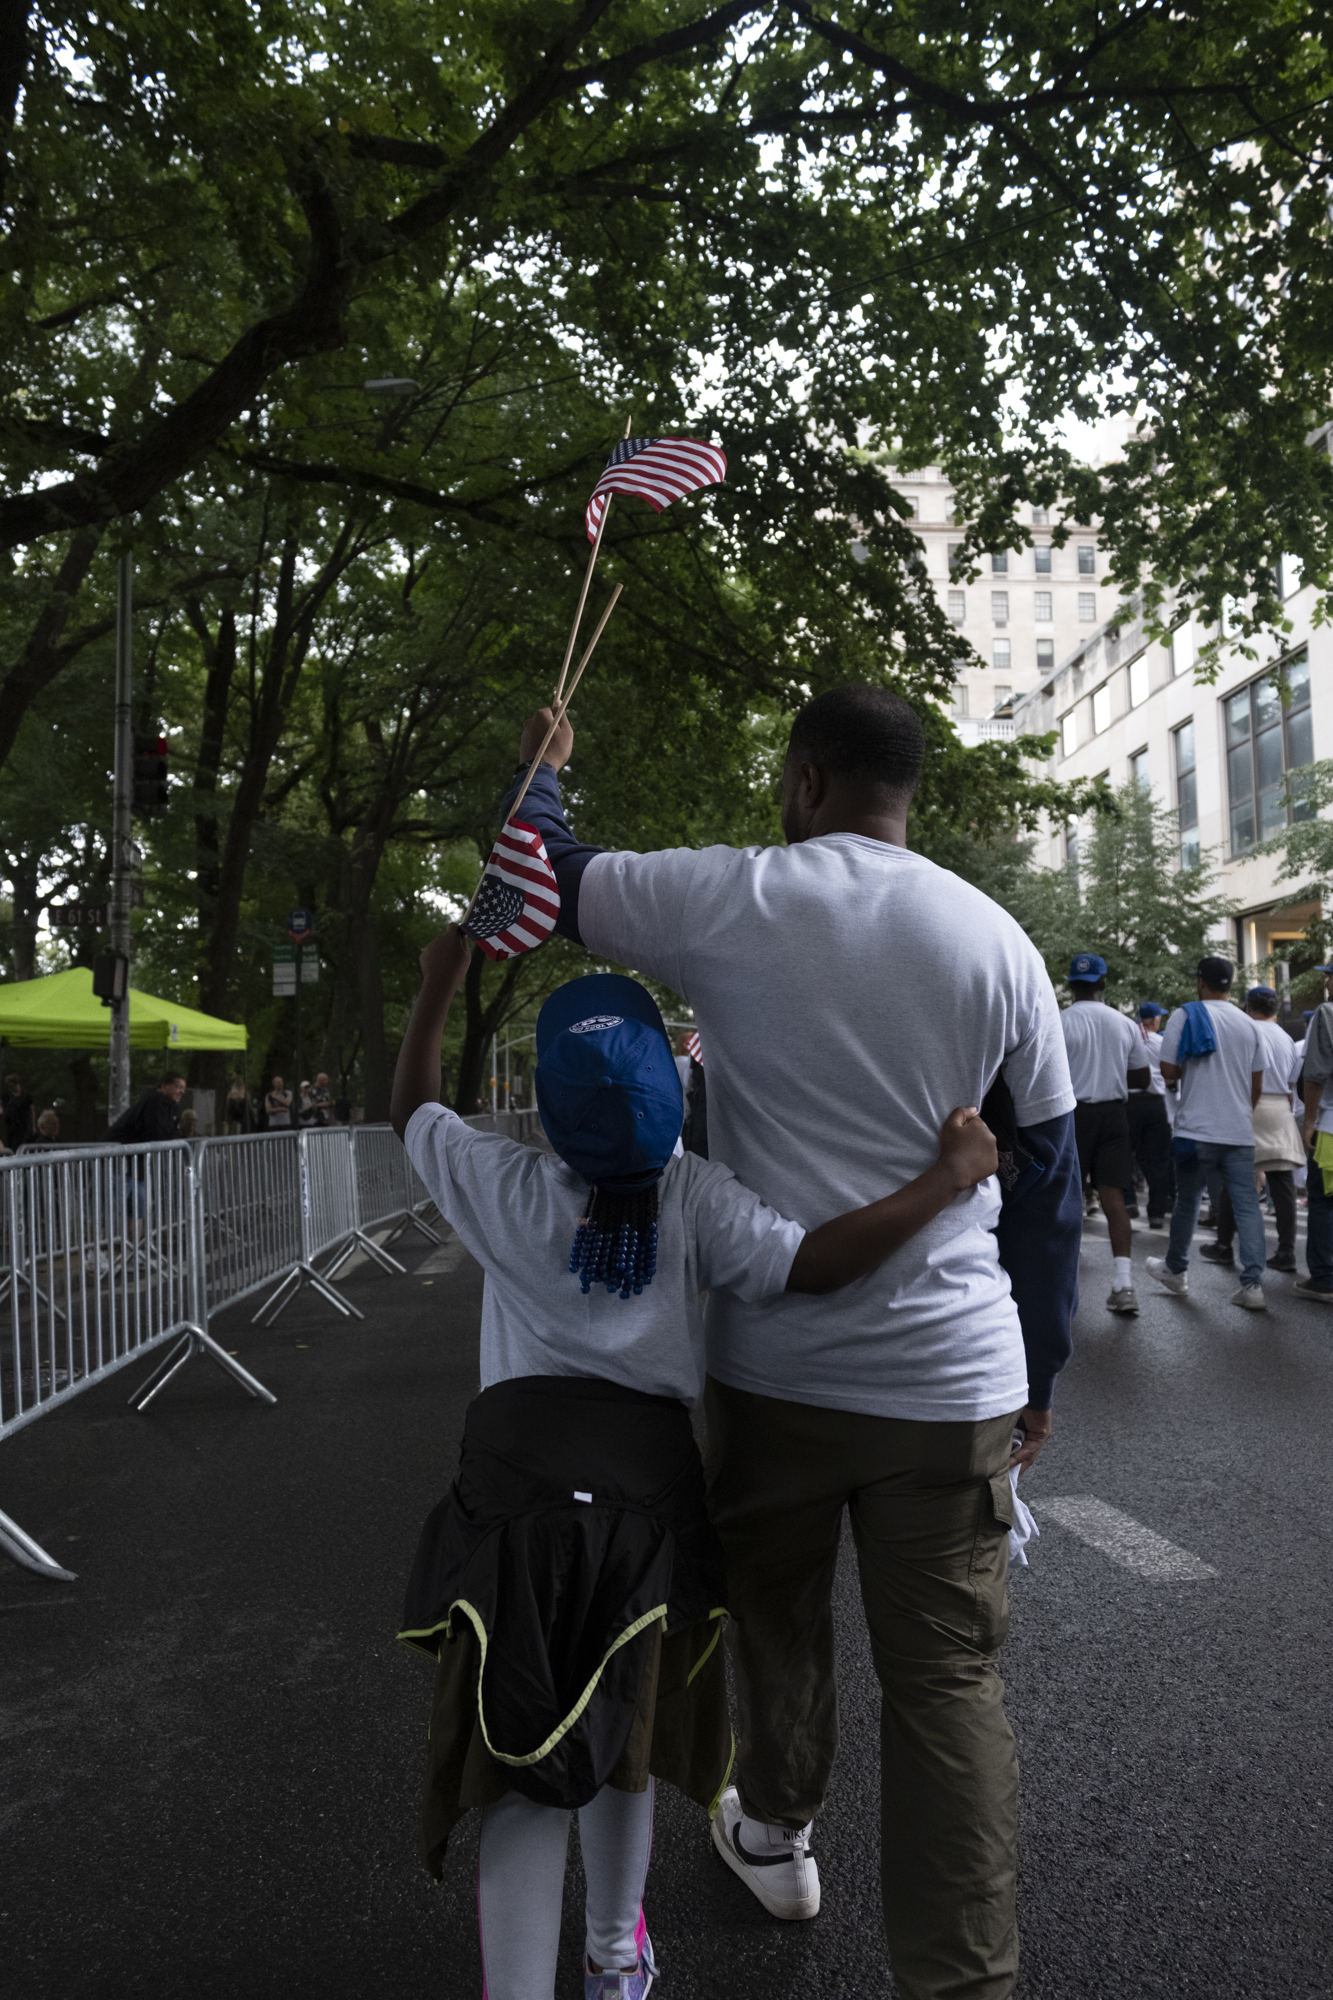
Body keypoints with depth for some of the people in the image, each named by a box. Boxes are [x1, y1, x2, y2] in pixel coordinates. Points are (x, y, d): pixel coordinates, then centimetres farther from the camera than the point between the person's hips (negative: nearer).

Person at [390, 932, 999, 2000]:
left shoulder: (508, 1188, -2)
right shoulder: (697, 1199, -7)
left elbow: (413, 1108, 15)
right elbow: (813, 1263, -21)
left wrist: (440, 985, 24)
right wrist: (947, 1180, -13)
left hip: (515, 1467, -1)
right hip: (650, 1477, 1)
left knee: (521, 1764, 8)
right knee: (620, 1733, 23)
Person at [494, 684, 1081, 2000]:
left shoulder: (728, 900, -9)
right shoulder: (996, 940, 0)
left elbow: (552, 877, 8)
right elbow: (1048, 1178, 5)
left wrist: (541, 770, 29)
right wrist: (1038, 1372, 15)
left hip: (773, 1365, 0)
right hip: (954, 1381, 1)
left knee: (777, 1613, 23)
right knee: (948, 1680, 9)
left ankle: (777, 1836, 48)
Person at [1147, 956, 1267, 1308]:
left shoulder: (1185, 1016, -5)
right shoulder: (1248, 1024, 8)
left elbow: (1169, 1071, -8)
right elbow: (1257, 1084, 12)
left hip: (1198, 1130, -3)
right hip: (1241, 1131, 3)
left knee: (1187, 1200, 11)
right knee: (1246, 1203, 2)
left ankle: (1175, 1270, 26)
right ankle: (1253, 1284, -4)